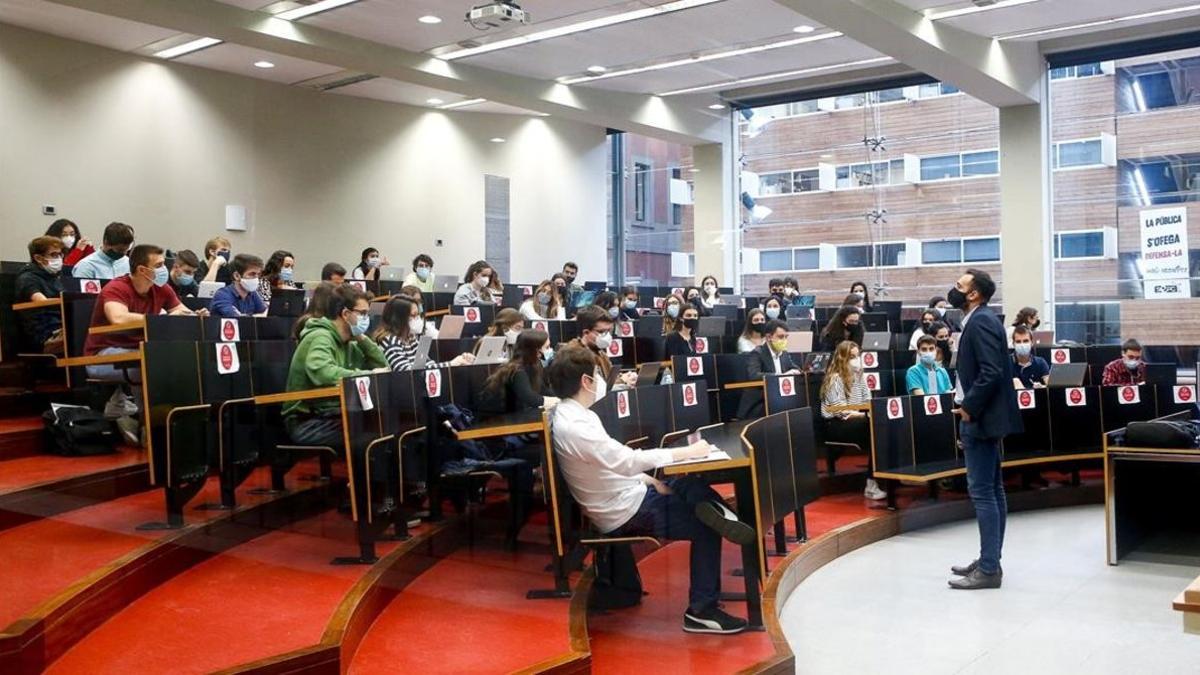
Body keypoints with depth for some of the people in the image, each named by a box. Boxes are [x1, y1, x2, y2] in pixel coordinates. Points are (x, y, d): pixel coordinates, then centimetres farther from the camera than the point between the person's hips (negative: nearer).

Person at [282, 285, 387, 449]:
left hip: (333, 415, 8)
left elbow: (383, 367, 13)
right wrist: (368, 375, -29)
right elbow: (321, 372, -35)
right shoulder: (321, 337, -14)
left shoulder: (348, 343, 12)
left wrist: (363, 339, 1)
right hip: (306, 421, -8)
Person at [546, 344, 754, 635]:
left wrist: (647, 479, 7)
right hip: (626, 512, -9)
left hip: (626, 494, 9)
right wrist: (687, 452, -28)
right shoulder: (575, 426, -27)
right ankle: (702, 611, -1)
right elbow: (627, 461, -35)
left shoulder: (569, 415, 4)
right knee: (705, 528, -5)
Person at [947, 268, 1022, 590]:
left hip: (981, 418, -11)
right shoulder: (979, 320, 15)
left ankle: (988, 569, -4)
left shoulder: (981, 321, -16)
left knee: (982, 492, -7)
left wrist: (969, 408, -17)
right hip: (983, 417, 11)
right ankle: (989, 560, 20)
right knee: (992, 490, 13)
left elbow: (991, 372, -25)